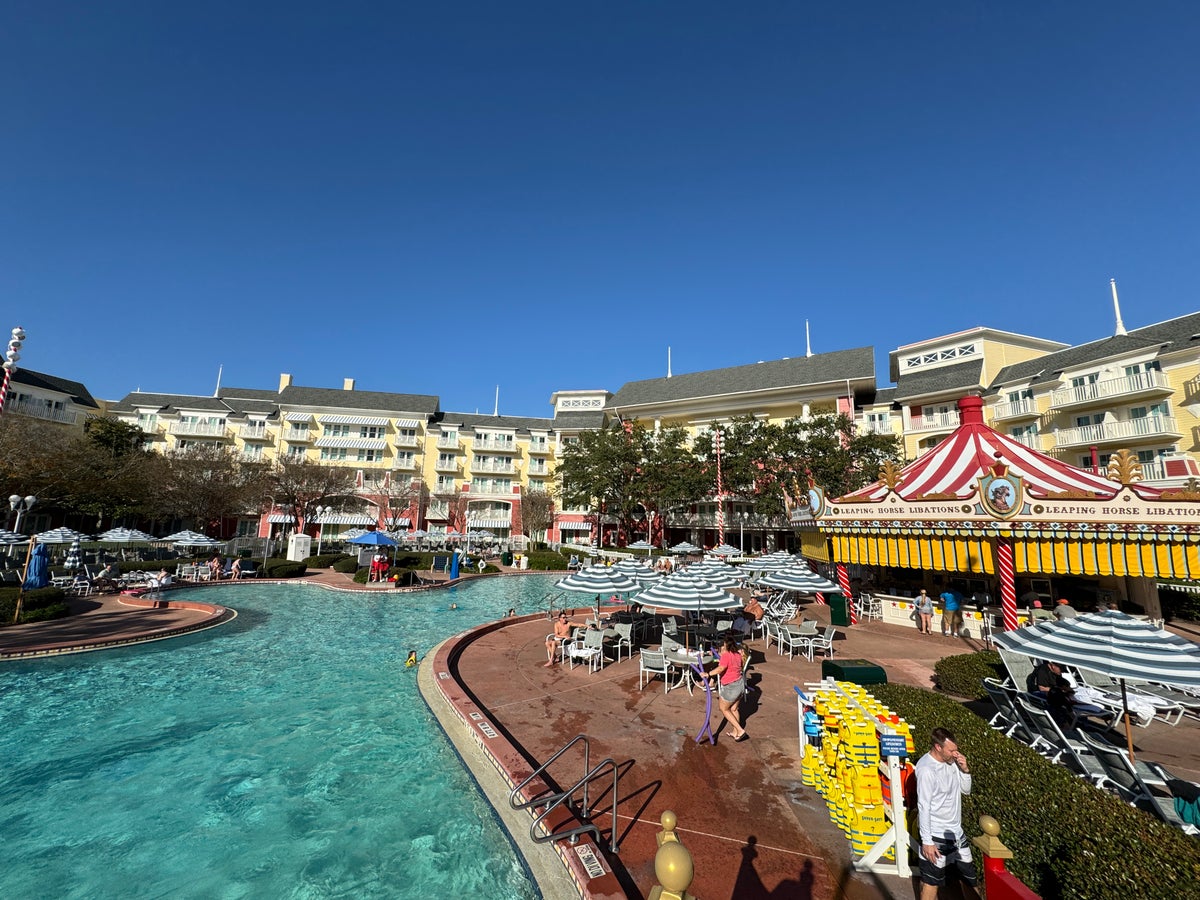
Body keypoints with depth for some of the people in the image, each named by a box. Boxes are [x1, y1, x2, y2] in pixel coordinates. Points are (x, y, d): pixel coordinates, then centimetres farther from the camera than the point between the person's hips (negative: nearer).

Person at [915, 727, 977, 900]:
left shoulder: (951, 761, -5)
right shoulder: (926, 769, -27)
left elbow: (966, 789, 7)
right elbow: (923, 807, -24)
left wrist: (965, 769, -11)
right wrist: (927, 842, -20)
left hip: (956, 830, 7)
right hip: (936, 834, -7)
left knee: (968, 874, 23)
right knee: (931, 881, 8)